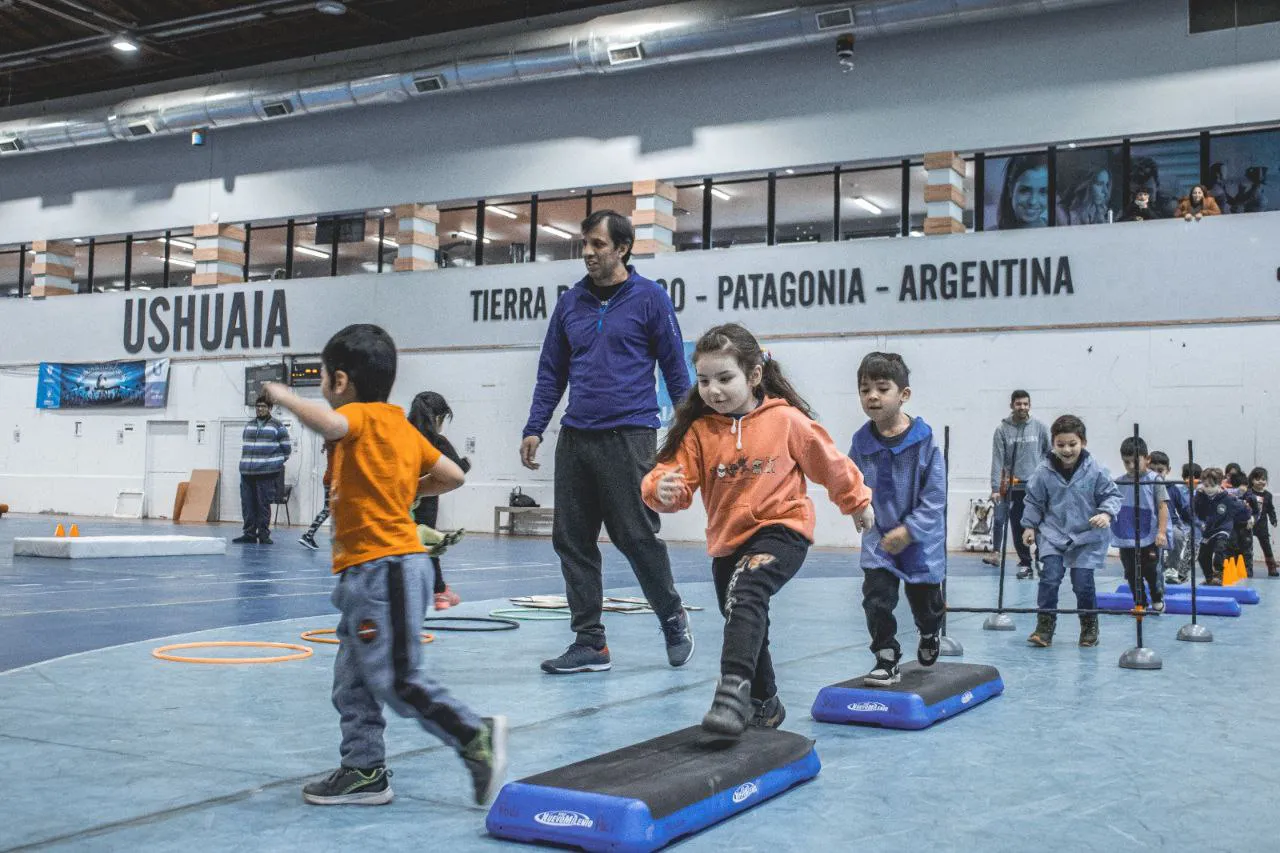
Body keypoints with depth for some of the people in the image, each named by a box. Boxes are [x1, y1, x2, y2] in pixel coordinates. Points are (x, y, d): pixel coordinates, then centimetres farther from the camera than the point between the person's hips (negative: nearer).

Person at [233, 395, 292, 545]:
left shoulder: (277, 426, 2)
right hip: (247, 472, 5)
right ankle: (249, 534, 12)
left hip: (267, 474, -5)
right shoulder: (248, 426, 17)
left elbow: (286, 448, 5)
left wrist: (276, 462, 6)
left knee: (263, 505, -5)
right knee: (247, 505, 4)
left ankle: (263, 534, 3)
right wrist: (248, 461, 17)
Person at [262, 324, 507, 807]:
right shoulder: (402, 427, 16)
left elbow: (329, 423, -34)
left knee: (397, 681, -9)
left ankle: (476, 736, -8)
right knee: (352, 683, 15)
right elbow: (453, 476, 18)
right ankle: (364, 771, 20)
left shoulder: (360, 417, -9)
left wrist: (284, 396, -16)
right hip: (366, 574, 10)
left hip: (381, 568, -10)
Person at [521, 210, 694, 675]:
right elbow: (551, 372, 16)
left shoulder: (650, 298, -1)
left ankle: (673, 620, 20)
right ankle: (589, 643, 13)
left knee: (637, 536, -4)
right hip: (575, 439, 5)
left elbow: (675, 367, 1)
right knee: (571, 541, 4)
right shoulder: (570, 303, 12)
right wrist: (534, 429, 8)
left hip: (629, 437, -5)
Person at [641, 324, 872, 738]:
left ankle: (734, 689, -41)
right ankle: (764, 704, 40)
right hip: (727, 540, 5)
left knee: (744, 594, -32)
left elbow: (829, 462, 6)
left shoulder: (786, 420, -7)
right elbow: (676, 472, -11)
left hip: (782, 529, -5)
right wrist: (664, 489, -35)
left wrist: (857, 500, 17)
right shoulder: (698, 429, -2)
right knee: (747, 625, 19)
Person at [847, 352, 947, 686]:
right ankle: (887, 660, 2)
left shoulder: (924, 441, -17)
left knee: (925, 600, 14)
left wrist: (908, 531, -18)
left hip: (921, 539, -2)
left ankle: (929, 635, 47)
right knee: (876, 596, -11)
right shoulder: (861, 442, -7)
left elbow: (934, 497, -15)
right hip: (879, 537, 2)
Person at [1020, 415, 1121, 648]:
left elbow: (1111, 495, -1)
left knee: (1083, 582, -3)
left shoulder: (1095, 470, -9)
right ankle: (1044, 625, -3)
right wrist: (1029, 526, 5)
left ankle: (1089, 626, 20)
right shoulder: (1044, 471, -5)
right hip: (1053, 534, 1)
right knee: (1050, 577, -12)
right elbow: (1034, 500, 7)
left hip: (1087, 536, -1)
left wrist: (1106, 514, -19)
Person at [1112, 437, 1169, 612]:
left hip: (1150, 538, -4)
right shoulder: (1120, 483, 3)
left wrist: (1162, 532, -16)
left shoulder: (1154, 480, -8)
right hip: (1126, 539, 4)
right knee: (1132, 573, 9)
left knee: (1152, 571, 5)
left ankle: (1157, 600, 28)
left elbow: (1163, 506, -10)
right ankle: (1140, 603, 24)